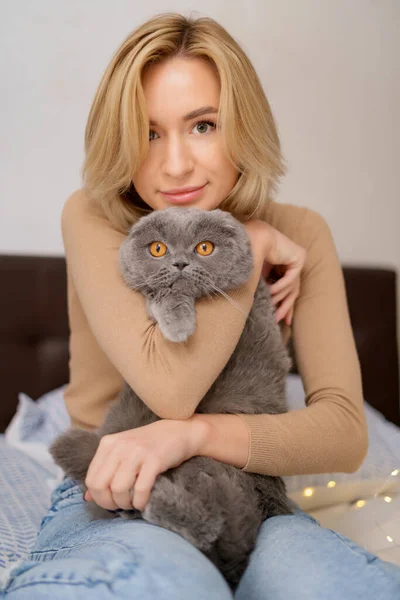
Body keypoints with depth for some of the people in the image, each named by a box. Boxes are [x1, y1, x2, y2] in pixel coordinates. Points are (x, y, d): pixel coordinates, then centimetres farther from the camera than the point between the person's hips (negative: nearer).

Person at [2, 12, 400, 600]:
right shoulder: (92, 218, -7)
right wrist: (251, 247, -13)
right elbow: (171, 386, -23)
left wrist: (193, 433, -26)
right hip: (112, 503, -2)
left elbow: (346, 431, -11)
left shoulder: (301, 235, -1)